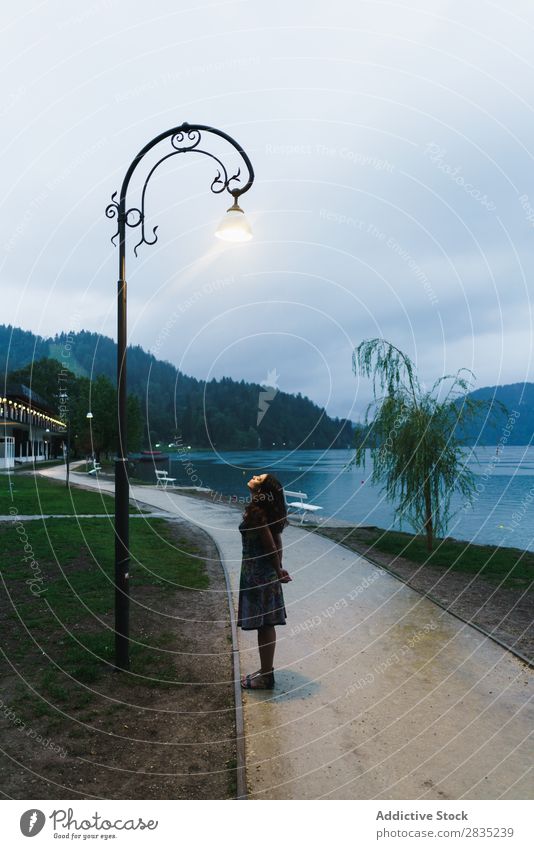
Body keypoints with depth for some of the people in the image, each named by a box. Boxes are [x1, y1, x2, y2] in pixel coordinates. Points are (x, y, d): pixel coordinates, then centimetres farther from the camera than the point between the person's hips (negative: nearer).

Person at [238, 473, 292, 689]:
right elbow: (276, 543, 9)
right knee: (266, 624, 17)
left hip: (257, 575, -8)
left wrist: (278, 571, -7)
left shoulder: (255, 513, -21)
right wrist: (278, 569, 15)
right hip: (268, 574, 8)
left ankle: (266, 677, 15)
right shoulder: (271, 512, 4)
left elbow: (270, 545, -20)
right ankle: (266, 670, 30)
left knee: (263, 625, 3)